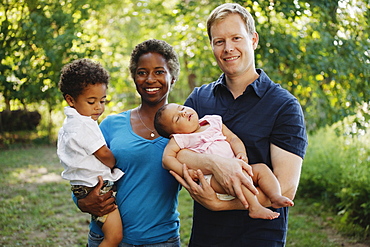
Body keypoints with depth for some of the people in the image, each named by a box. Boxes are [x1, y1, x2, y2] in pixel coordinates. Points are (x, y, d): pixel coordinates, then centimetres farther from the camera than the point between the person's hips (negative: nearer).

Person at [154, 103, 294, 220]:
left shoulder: (213, 122, 19)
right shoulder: (180, 139, 5)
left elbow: (232, 138, 16)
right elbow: (167, 158, -5)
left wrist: (241, 153, -4)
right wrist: (184, 171, -21)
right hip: (212, 178, -7)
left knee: (261, 168, -7)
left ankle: (275, 196, -20)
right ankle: (254, 208, -33)